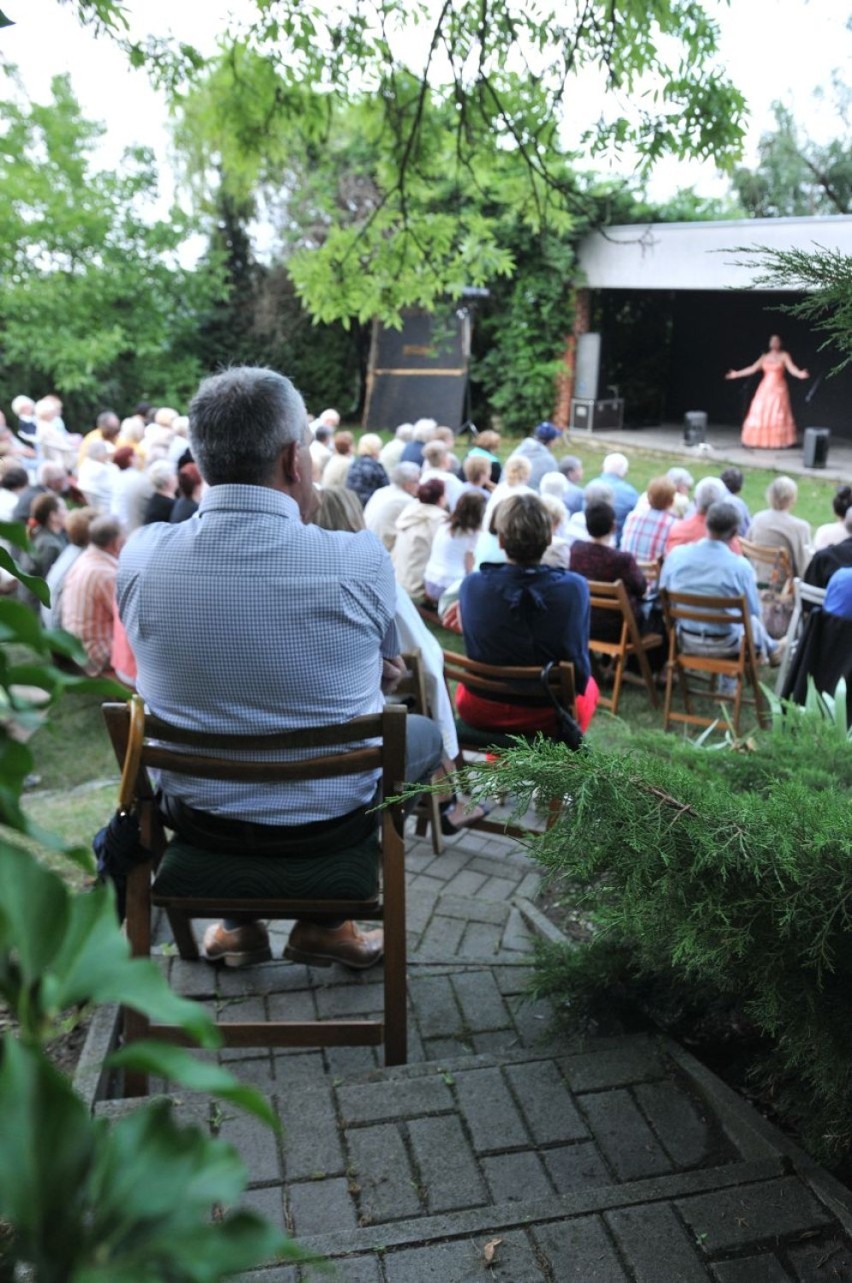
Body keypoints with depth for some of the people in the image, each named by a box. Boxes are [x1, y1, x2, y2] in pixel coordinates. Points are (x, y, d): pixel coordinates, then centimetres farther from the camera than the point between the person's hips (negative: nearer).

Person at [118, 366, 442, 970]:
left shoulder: (142, 553, -14)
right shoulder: (362, 559, -23)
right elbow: (392, 665, -3)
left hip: (197, 815, 3)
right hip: (329, 820, -3)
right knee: (425, 733, 26)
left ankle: (239, 923, 39)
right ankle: (323, 925, 28)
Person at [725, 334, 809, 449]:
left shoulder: (784, 356, 0)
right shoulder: (765, 357, 11)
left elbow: (791, 368, -12)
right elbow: (753, 368, 12)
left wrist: (800, 374, -32)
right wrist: (737, 374, 10)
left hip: (778, 389, -4)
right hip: (765, 389, 4)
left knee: (777, 416, -8)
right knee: (760, 414, -1)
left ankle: (779, 442, -7)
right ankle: (760, 441, 4)